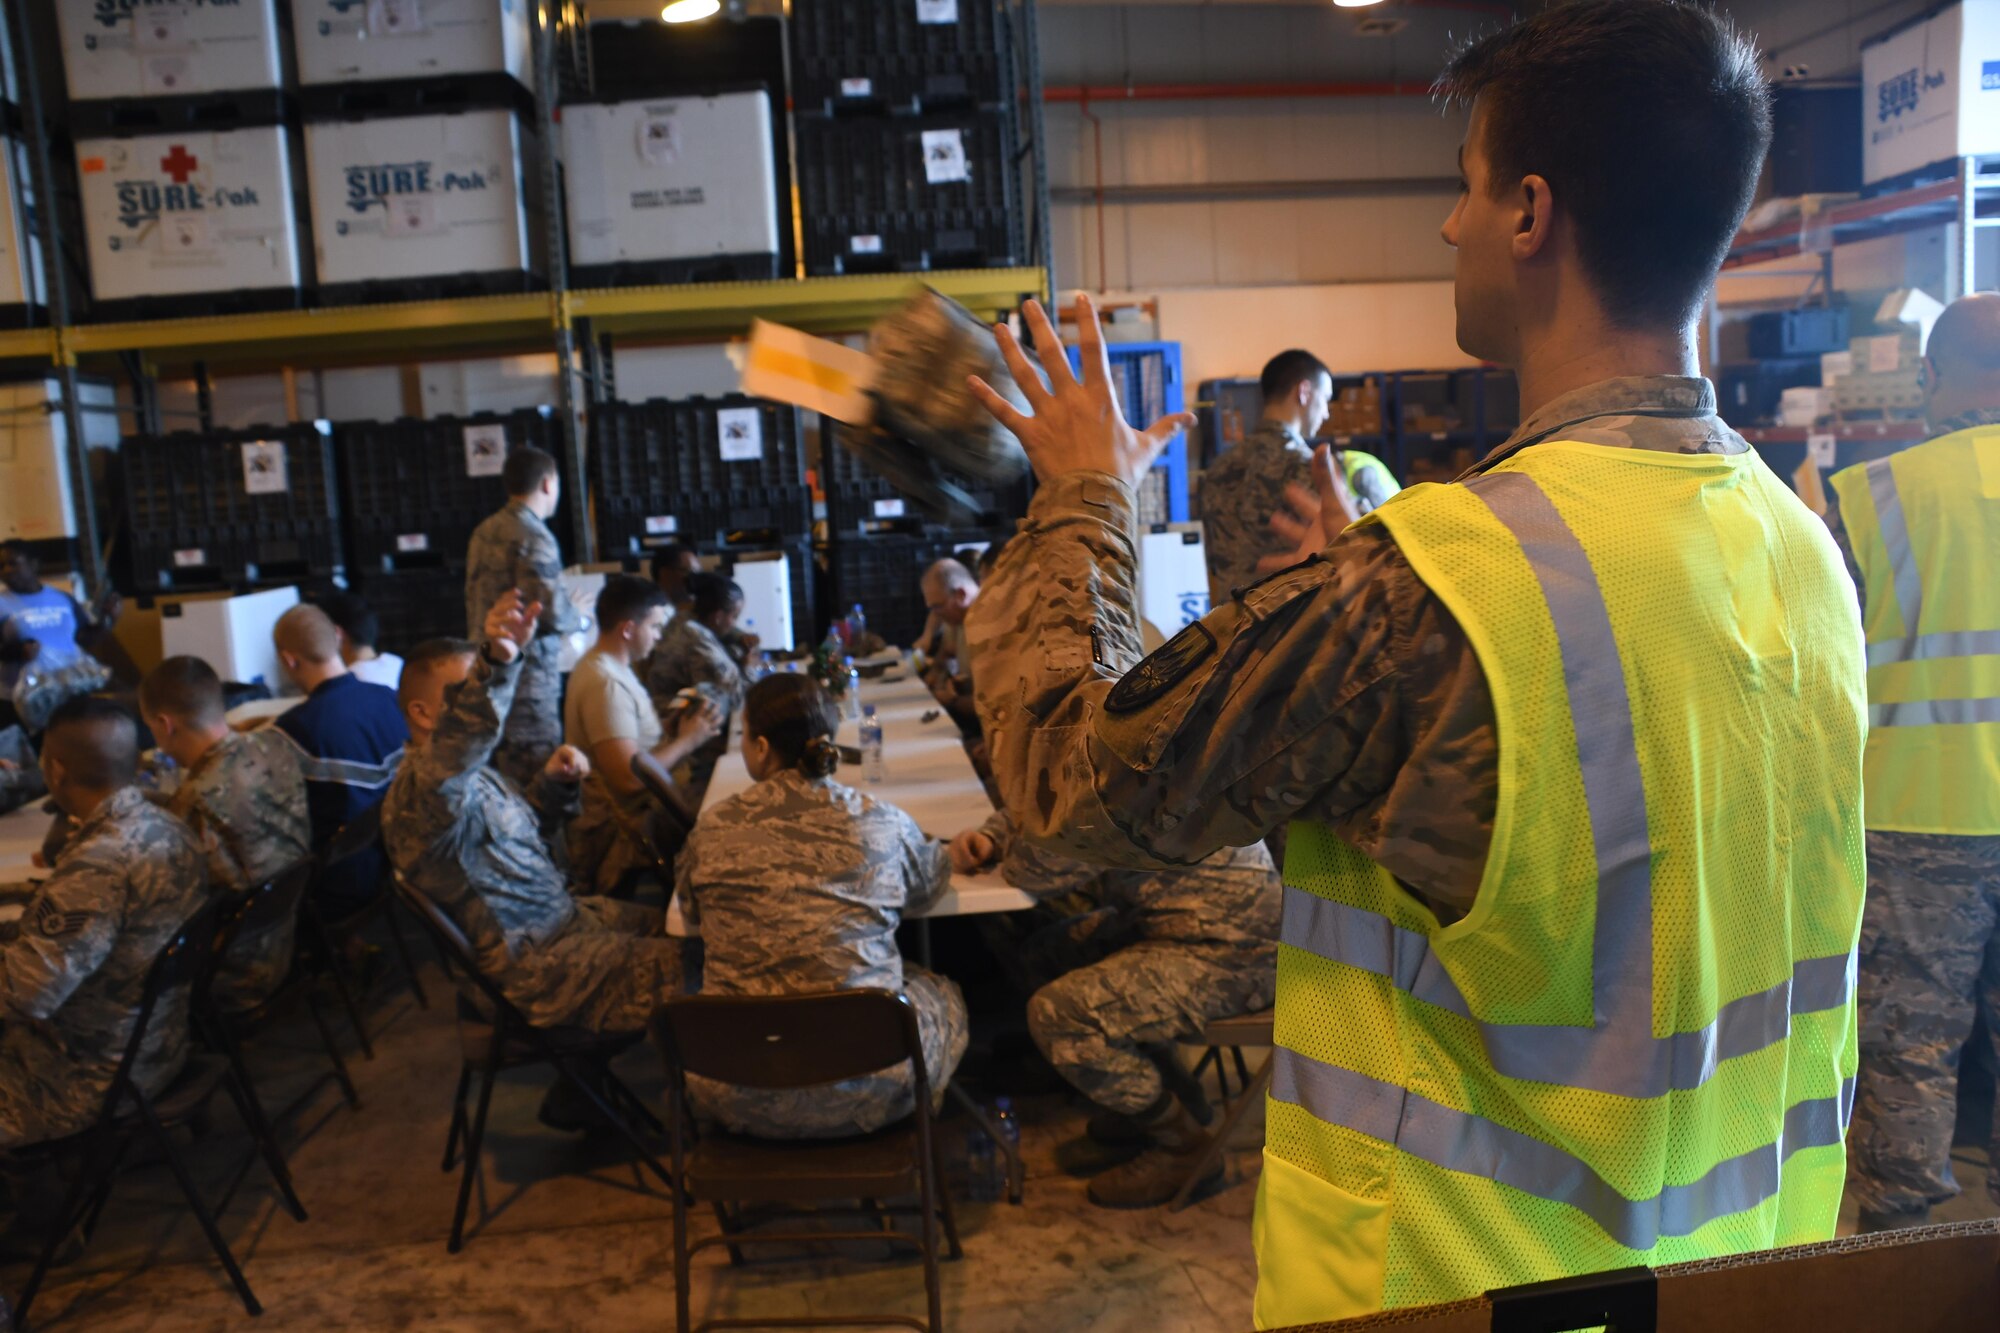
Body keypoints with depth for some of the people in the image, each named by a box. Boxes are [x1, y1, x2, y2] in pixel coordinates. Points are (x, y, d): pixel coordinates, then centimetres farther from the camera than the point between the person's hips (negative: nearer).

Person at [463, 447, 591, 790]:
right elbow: (551, 614, -21)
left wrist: (563, 604, 20)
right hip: (527, 673, -9)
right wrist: (581, 619, 1)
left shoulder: (485, 532, 11)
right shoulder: (534, 537, -15)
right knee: (537, 781, -5)